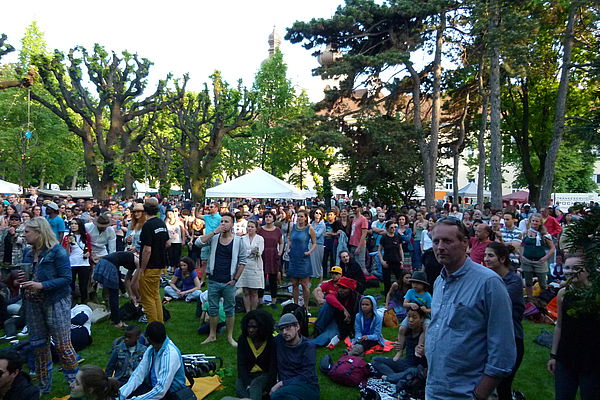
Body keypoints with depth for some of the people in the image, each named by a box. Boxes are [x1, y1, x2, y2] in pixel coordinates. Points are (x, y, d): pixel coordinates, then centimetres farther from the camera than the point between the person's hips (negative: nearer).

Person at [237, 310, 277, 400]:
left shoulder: (271, 341, -10)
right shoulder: (243, 339, -5)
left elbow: (273, 367, -9)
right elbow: (241, 364, -9)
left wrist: (267, 389, -18)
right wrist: (248, 385, -22)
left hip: (264, 375, -2)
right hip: (246, 375, 2)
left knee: (256, 384, -35)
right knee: (239, 388, -31)